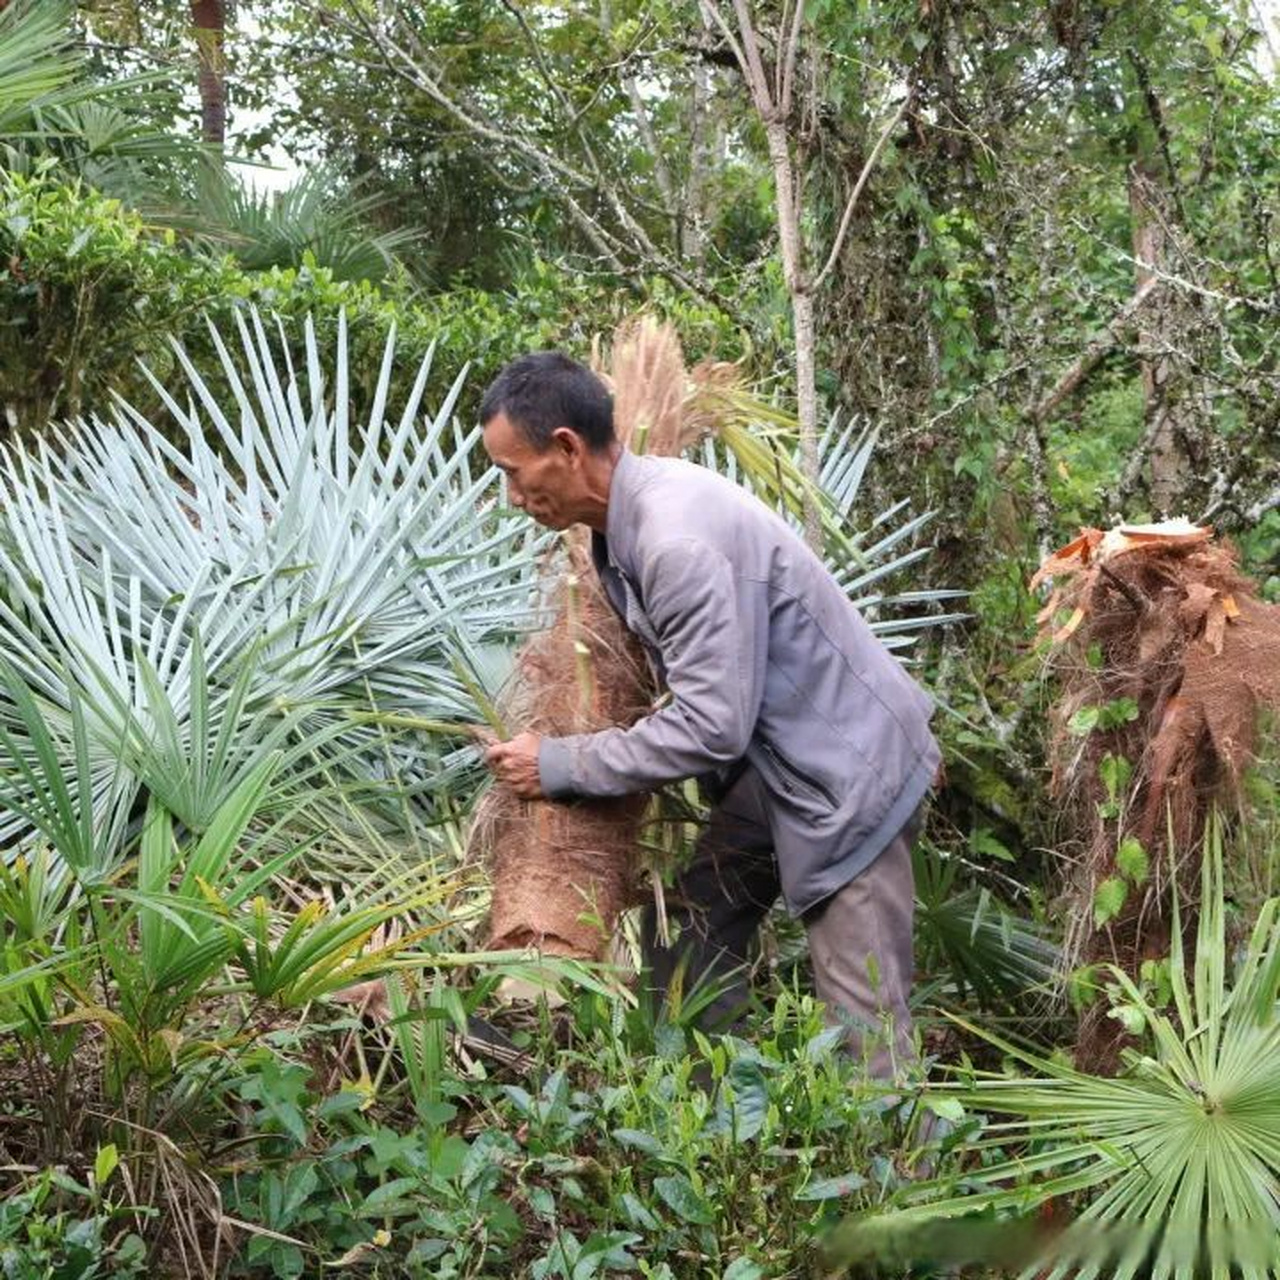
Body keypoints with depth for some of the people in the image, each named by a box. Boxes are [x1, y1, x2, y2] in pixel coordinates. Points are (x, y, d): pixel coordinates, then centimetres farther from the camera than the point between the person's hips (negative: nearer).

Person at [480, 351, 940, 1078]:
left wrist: (559, 765, -18)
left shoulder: (680, 539, -28)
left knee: (864, 1019, -8)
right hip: (778, 759, 10)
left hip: (849, 772, -10)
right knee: (690, 936, 12)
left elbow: (711, 726, -27)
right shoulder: (631, 511, 2)